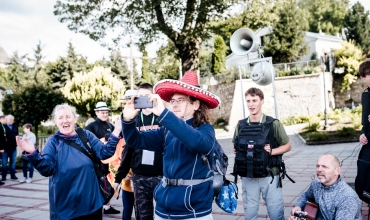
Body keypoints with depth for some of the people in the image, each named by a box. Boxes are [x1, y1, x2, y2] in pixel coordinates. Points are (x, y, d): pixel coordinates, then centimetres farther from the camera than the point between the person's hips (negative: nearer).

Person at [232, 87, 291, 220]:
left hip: (270, 176, -2)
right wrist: (239, 151, -7)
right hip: (248, 178, 2)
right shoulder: (240, 125, 4)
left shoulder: (273, 124, -4)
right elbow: (235, 148, 15)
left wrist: (272, 151, -13)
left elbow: (287, 146, 4)